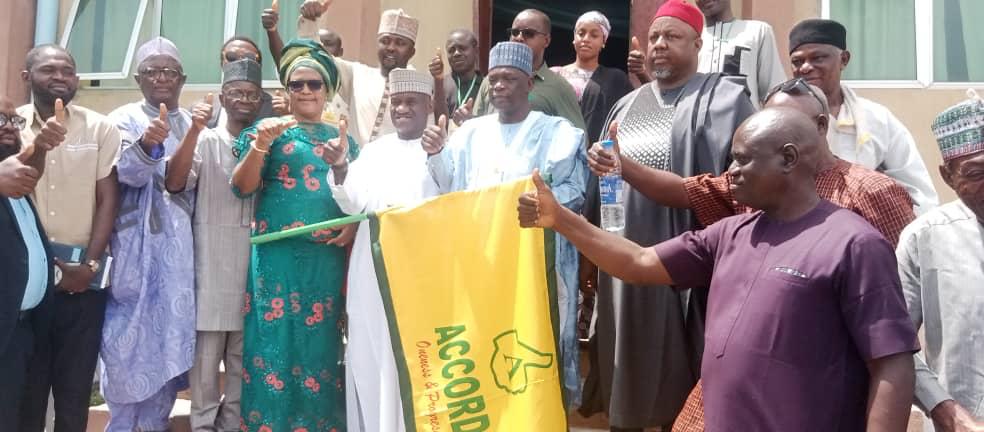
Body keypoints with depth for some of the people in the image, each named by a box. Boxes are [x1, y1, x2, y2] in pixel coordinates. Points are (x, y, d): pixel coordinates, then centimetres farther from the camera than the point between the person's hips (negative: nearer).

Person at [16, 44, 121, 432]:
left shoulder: (100, 128, 2)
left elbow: (108, 199, 1)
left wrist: (90, 265, -5)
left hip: (83, 276, 0)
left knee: (75, 385, 6)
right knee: (24, 382, 7)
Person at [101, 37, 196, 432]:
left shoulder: (192, 125, 12)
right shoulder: (124, 119, -1)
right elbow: (127, 171, -21)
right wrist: (147, 143, -38)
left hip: (180, 248, 4)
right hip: (136, 247, -4)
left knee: (171, 334, 8)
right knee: (133, 336, -3)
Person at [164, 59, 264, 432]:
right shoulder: (205, 141, 0)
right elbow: (174, 183, -14)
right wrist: (194, 130, -24)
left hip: (253, 264, 3)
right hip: (211, 263, -3)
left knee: (245, 358, 11)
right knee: (206, 352, 3)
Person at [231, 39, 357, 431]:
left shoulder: (343, 140, 14)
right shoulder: (267, 130, 5)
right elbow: (242, 187, -5)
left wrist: (354, 227, -2)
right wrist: (260, 144, -19)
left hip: (328, 257, 3)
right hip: (278, 254, -3)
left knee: (321, 343, 6)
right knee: (275, 339, -2)